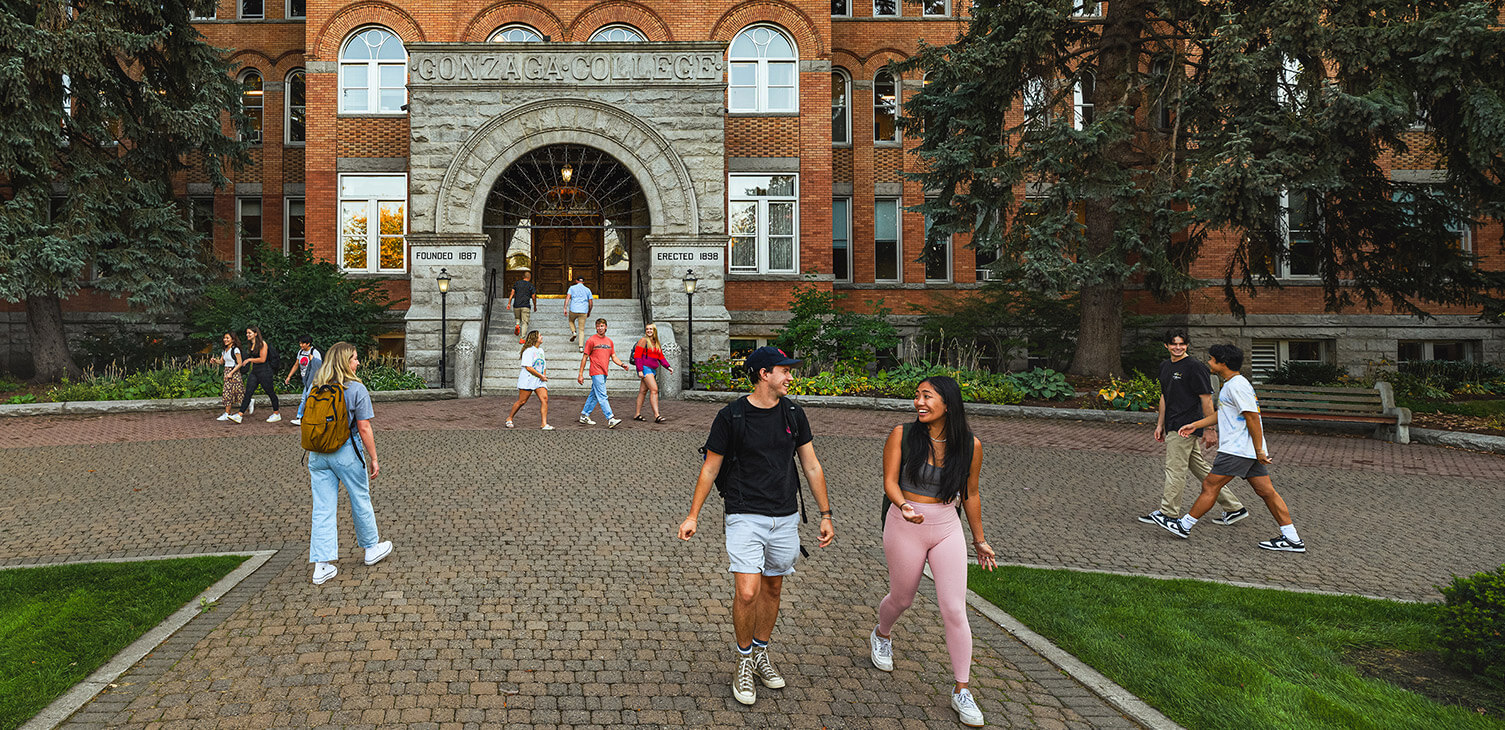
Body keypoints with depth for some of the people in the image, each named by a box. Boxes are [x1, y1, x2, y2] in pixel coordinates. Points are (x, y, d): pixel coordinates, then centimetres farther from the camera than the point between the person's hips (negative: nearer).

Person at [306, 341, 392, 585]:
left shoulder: (315, 388, 4)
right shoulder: (357, 389, -11)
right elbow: (364, 428, -12)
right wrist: (373, 459, -4)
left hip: (317, 454, 4)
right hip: (346, 453, -4)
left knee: (322, 508, 6)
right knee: (360, 501, 14)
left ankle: (321, 565, 6)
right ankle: (372, 548, 31)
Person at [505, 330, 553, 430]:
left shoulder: (541, 350, 17)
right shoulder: (528, 351, -9)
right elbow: (528, 367, -16)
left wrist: (544, 376, 10)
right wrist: (541, 376, -12)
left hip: (540, 380, 7)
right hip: (528, 379, -6)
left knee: (544, 399, -11)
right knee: (522, 401, -3)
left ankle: (544, 424, -14)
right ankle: (509, 419, 18)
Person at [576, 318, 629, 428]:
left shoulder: (609, 341, 15)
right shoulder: (591, 340, -3)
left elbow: (614, 357, 15)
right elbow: (585, 357, -2)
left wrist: (622, 364, -5)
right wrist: (580, 374, -4)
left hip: (604, 373, 7)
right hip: (596, 372, -6)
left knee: (594, 396, 13)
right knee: (602, 396, -11)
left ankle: (584, 416, 24)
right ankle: (610, 419, -16)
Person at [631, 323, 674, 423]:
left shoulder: (657, 343, 16)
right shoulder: (643, 340, -6)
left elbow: (661, 357, 19)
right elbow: (637, 356, -11)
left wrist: (668, 367, 5)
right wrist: (640, 370, -18)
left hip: (652, 369, 8)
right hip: (645, 368, -8)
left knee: (643, 391, 11)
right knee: (654, 389, -17)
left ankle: (637, 414, 17)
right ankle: (656, 416, -20)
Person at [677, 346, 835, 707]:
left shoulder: (793, 414, 3)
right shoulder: (731, 417, -9)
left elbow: (812, 466, 9)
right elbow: (710, 469, -1)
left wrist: (826, 514, 8)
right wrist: (692, 515, -1)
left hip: (785, 518, 4)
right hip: (745, 517, -4)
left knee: (772, 588, 14)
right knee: (747, 592, -12)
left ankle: (761, 653, 35)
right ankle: (744, 661, 14)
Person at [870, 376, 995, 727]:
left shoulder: (970, 445, -5)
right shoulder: (902, 435, -9)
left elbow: (970, 493, 7)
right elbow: (890, 481, -11)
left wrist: (979, 539, 15)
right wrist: (904, 506, -33)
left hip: (948, 529, 1)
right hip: (905, 527, -1)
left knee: (954, 610, -3)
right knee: (901, 599, 16)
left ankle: (961, 692, 12)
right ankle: (881, 634, 51)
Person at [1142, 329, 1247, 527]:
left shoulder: (1195, 366, -11)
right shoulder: (1165, 366, 14)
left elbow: (1206, 398, -12)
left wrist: (1209, 430, -14)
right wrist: (1160, 425, 20)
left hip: (1185, 427, -9)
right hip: (1174, 427, 9)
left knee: (1175, 470, -3)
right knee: (1201, 469, 13)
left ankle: (1168, 513, 7)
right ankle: (1234, 508, 21)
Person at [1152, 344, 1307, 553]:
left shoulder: (1237, 385, -16)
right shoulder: (1232, 384, 16)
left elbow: (1252, 417, -19)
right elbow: (1223, 414, 27)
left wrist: (1259, 451, -17)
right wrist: (1195, 425, 24)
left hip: (1237, 450, -10)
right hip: (1250, 451, 10)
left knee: (1210, 486, -2)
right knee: (1266, 491, 9)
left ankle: (1184, 526, 6)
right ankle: (1292, 539, 10)